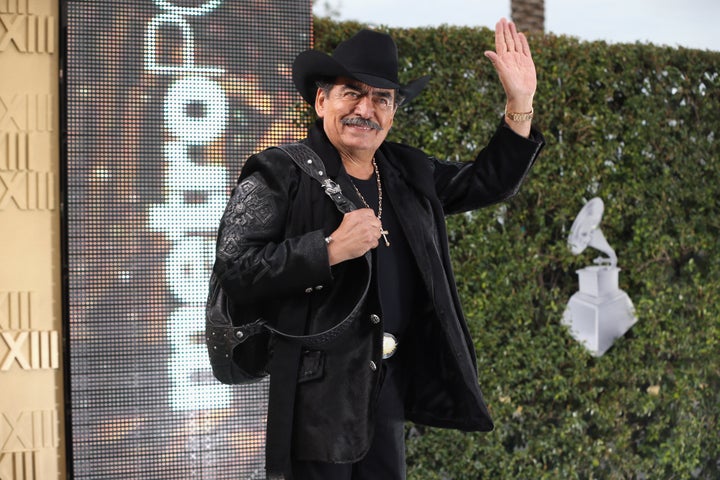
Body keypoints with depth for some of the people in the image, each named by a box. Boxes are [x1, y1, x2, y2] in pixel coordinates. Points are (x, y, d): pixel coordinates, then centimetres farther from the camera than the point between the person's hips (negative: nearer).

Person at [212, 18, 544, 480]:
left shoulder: (407, 173, 11)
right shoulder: (278, 176, -10)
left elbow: (488, 182, 20)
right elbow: (233, 271, -19)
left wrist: (520, 105, 9)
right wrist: (331, 249, -24)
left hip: (388, 386, 7)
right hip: (314, 392, -7)